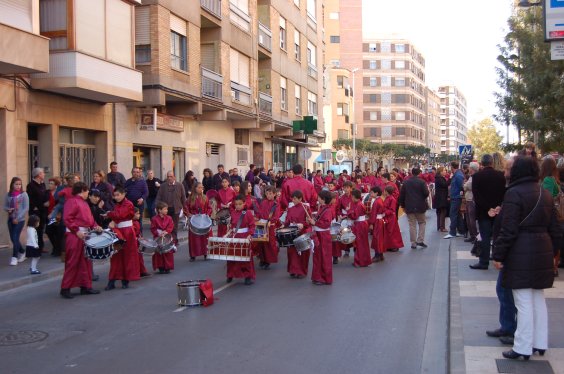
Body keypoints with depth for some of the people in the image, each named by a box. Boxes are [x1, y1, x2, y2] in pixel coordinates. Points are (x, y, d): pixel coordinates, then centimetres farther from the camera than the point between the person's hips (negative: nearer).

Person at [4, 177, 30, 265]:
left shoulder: (23, 194, -6)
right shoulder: (8, 195, 5)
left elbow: (26, 208, -9)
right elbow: (5, 206, 11)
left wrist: (18, 218, -13)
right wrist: (8, 209, -12)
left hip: (20, 220, -4)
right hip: (10, 219, 4)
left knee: (15, 238, -9)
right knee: (13, 238, 9)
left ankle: (14, 257, 1)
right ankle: (22, 252, 31)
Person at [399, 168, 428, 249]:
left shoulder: (405, 182, 2)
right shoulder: (422, 182, -8)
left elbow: (401, 194, 4)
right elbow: (426, 193, -13)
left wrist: (402, 205, 13)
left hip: (409, 207, 2)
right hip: (420, 206, -2)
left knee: (412, 224, 5)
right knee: (422, 222, 14)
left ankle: (413, 243, 4)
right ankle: (420, 240, 3)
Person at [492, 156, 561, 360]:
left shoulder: (514, 193, -12)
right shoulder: (545, 194, 10)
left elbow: (508, 230, -16)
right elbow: (554, 228, 13)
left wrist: (498, 255, -11)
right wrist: (552, 252, 22)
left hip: (520, 254, -7)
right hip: (542, 252, 7)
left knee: (524, 303, -2)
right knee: (539, 300, 16)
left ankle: (523, 348, 4)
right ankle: (540, 343, 24)